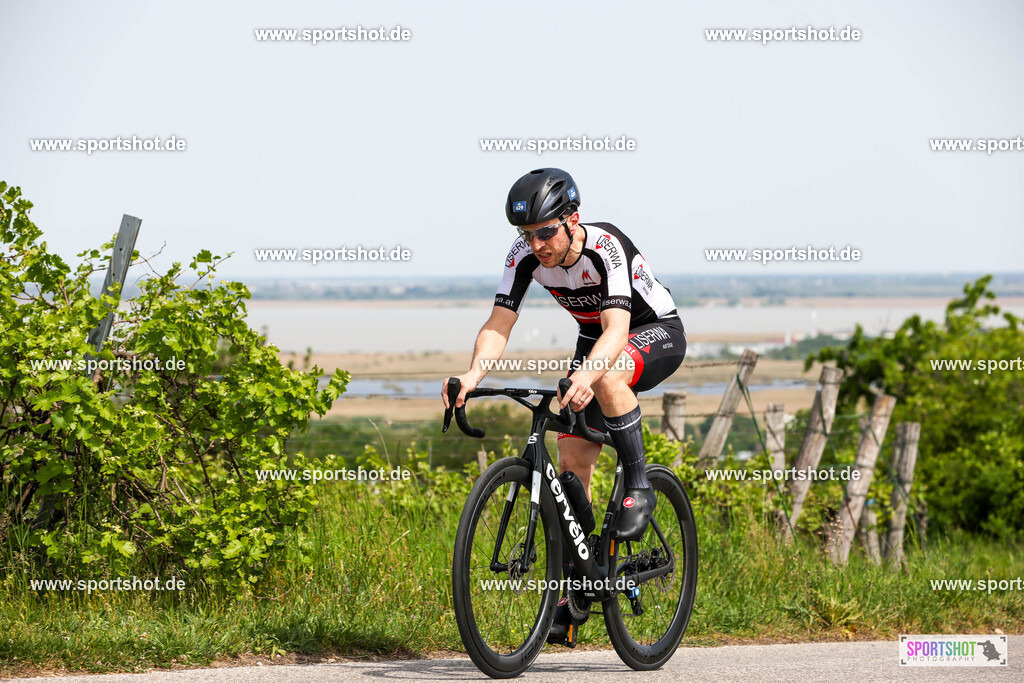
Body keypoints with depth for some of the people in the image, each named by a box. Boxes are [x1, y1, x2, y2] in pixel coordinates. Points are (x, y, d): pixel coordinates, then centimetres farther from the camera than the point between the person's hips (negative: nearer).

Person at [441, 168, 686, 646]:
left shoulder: (606, 248, -34)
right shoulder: (525, 256, -18)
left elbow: (617, 329, -45)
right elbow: (499, 324, -23)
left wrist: (586, 374, -64)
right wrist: (472, 376, -43)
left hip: (657, 334, -6)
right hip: (594, 341, 6)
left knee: (607, 377, -40)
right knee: (572, 462, -3)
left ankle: (639, 487, -21)